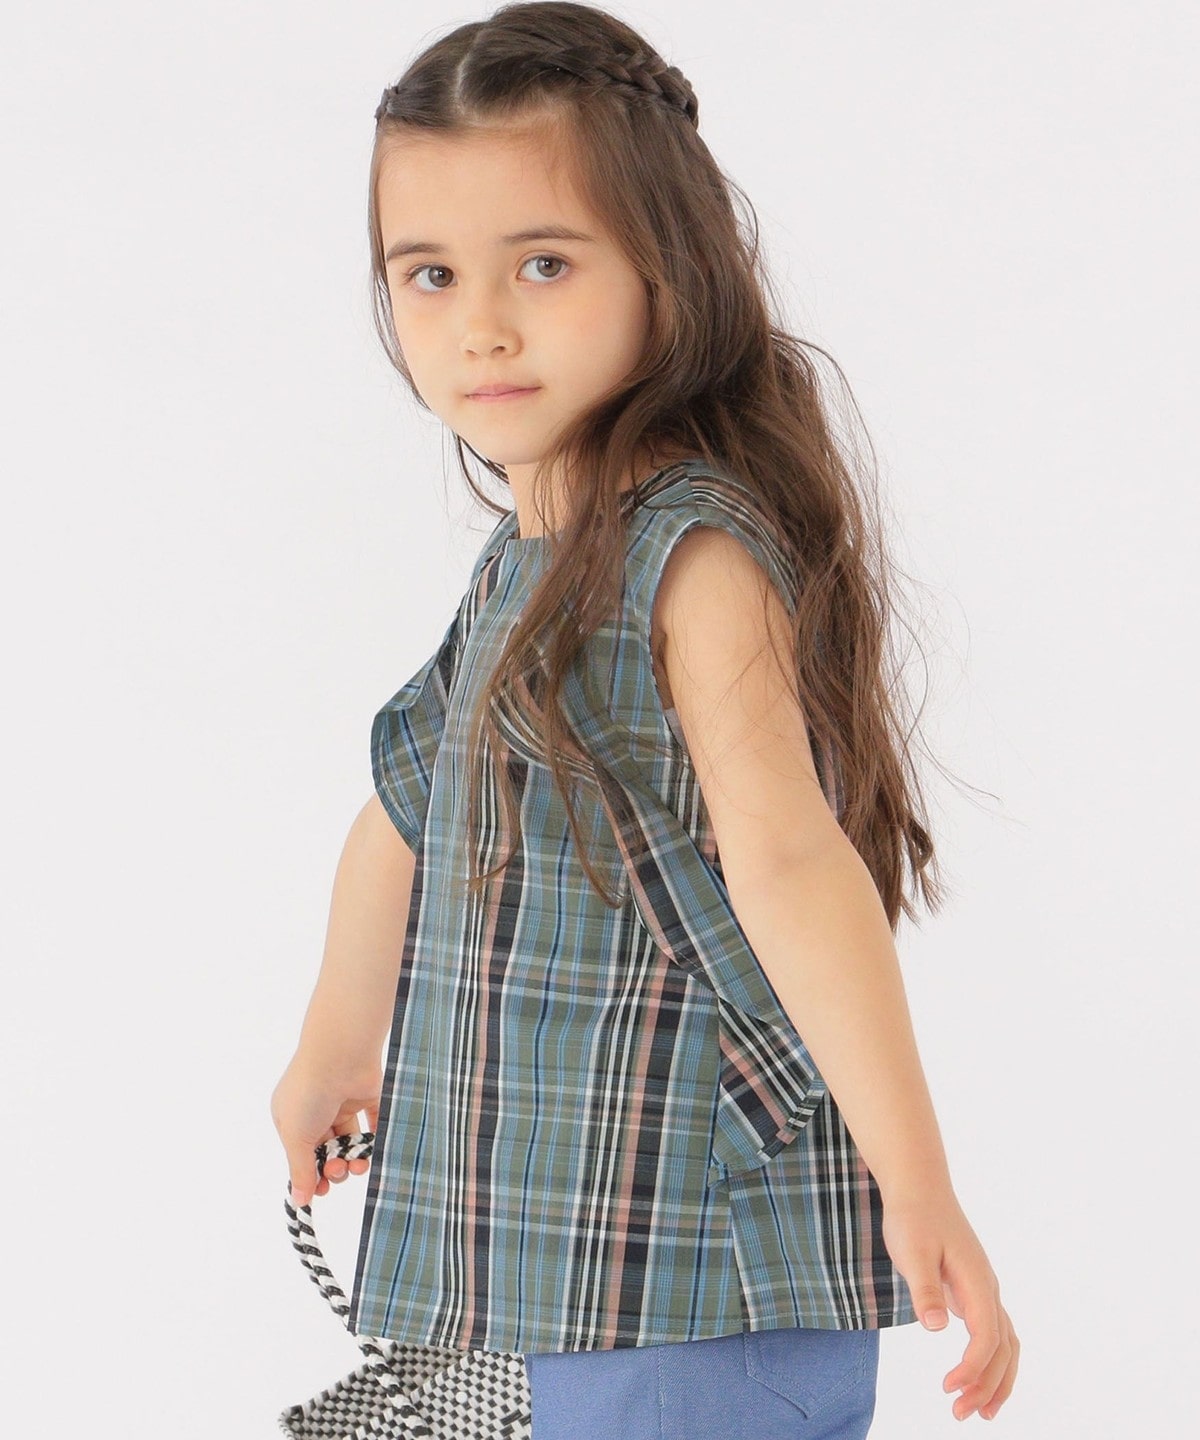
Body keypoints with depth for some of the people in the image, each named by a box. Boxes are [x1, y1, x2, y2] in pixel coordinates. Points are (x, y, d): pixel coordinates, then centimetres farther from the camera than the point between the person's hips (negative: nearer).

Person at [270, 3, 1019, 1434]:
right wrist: (335, 1052, 39)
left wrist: (916, 1184, -33)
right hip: (563, 1240, 8)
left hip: (696, 1254, -8)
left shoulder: (695, 552, -15)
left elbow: (784, 855, -26)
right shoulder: (522, 563, 11)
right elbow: (411, 818, 26)